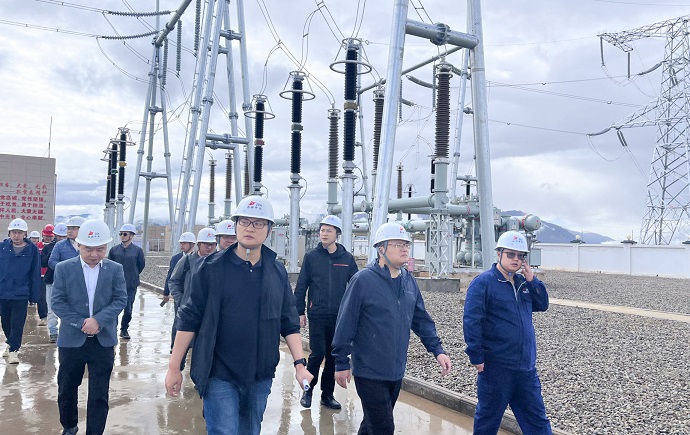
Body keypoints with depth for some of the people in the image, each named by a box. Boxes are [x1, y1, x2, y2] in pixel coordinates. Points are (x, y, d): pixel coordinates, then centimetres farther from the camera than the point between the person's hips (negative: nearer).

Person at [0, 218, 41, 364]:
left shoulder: (32, 250, -5)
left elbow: (35, 274, -4)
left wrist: (34, 296, -5)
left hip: (21, 294, -3)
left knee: (17, 324, 0)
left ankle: (14, 350, 10)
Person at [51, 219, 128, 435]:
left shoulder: (115, 269, -1)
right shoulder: (63, 268, -3)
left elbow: (120, 300, -5)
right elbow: (57, 302, -6)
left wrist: (98, 320, -20)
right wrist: (81, 323, -16)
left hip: (104, 340, 0)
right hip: (71, 339, 1)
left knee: (99, 394, 5)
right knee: (67, 389, 16)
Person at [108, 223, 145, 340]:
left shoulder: (138, 250, -2)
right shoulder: (114, 250, 2)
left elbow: (141, 265, 9)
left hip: (131, 286, -1)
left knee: (128, 310, 1)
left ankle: (124, 329, 22)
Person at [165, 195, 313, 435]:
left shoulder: (277, 271, 3)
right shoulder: (213, 267, -7)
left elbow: (289, 322, 6)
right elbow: (189, 319, -5)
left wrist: (299, 363, -1)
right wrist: (174, 367, -6)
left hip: (261, 377, 4)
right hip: (220, 375, -4)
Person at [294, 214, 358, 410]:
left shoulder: (347, 259, 4)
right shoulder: (311, 257, 1)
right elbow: (301, 286, 2)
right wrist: (300, 312, -2)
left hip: (340, 316, 2)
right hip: (317, 315, -2)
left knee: (334, 356, 8)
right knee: (317, 354, -5)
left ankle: (327, 394, 22)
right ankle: (308, 390, 16)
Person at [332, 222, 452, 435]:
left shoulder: (409, 281, 5)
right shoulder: (363, 280, -15)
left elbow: (422, 320, 11)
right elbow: (345, 324, -12)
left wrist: (437, 350, 1)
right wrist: (341, 363, -10)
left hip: (396, 372, 6)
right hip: (370, 373, -6)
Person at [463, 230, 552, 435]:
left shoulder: (523, 282, 12)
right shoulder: (483, 282, -11)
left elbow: (542, 305, 12)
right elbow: (471, 321, -16)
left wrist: (532, 280, -2)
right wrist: (476, 357, -18)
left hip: (526, 367, 7)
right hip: (496, 368, -7)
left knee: (536, 418, 16)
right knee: (488, 418, 9)